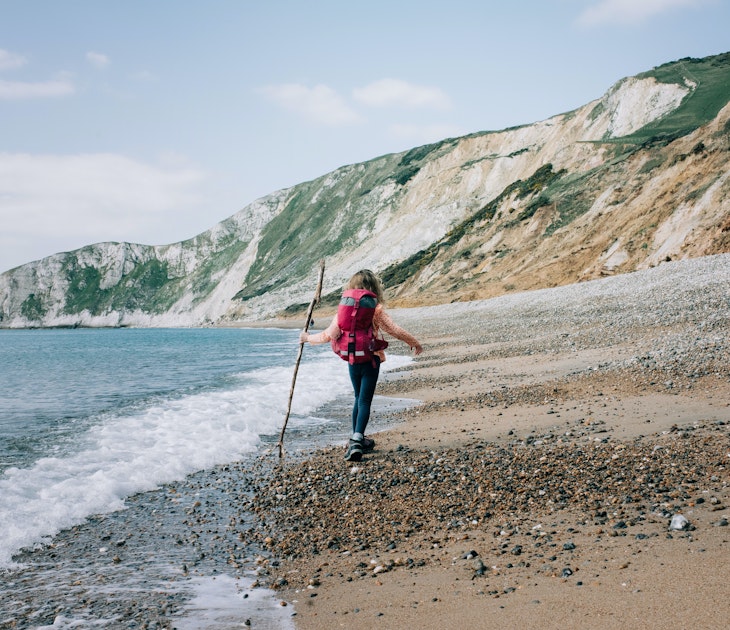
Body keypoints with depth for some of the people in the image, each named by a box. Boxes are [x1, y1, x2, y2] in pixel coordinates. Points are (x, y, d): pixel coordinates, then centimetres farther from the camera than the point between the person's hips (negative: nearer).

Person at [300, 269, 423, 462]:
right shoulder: (376, 310, -8)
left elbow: (329, 335, -5)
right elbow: (396, 331, -6)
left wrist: (308, 338, 11)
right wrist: (415, 343, 8)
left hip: (352, 361, 4)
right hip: (371, 360, -4)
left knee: (359, 399, 20)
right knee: (365, 401, -4)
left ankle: (357, 440, 26)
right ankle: (356, 441, -19)